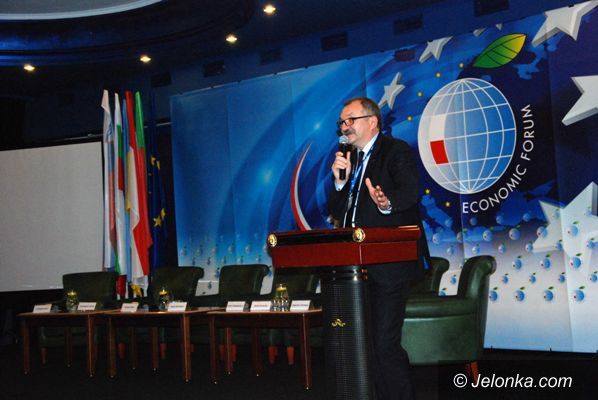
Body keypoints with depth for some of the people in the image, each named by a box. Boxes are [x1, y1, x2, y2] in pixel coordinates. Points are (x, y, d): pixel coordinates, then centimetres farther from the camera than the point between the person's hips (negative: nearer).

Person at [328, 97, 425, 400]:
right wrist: (340, 180, -3)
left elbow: (409, 193, -21)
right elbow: (337, 212, 14)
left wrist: (387, 203, -42)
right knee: (364, 343, 13)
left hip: (389, 266, -8)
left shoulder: (397, 151, -4)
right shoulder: (348, 159, 17)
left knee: (384, 344, -10)